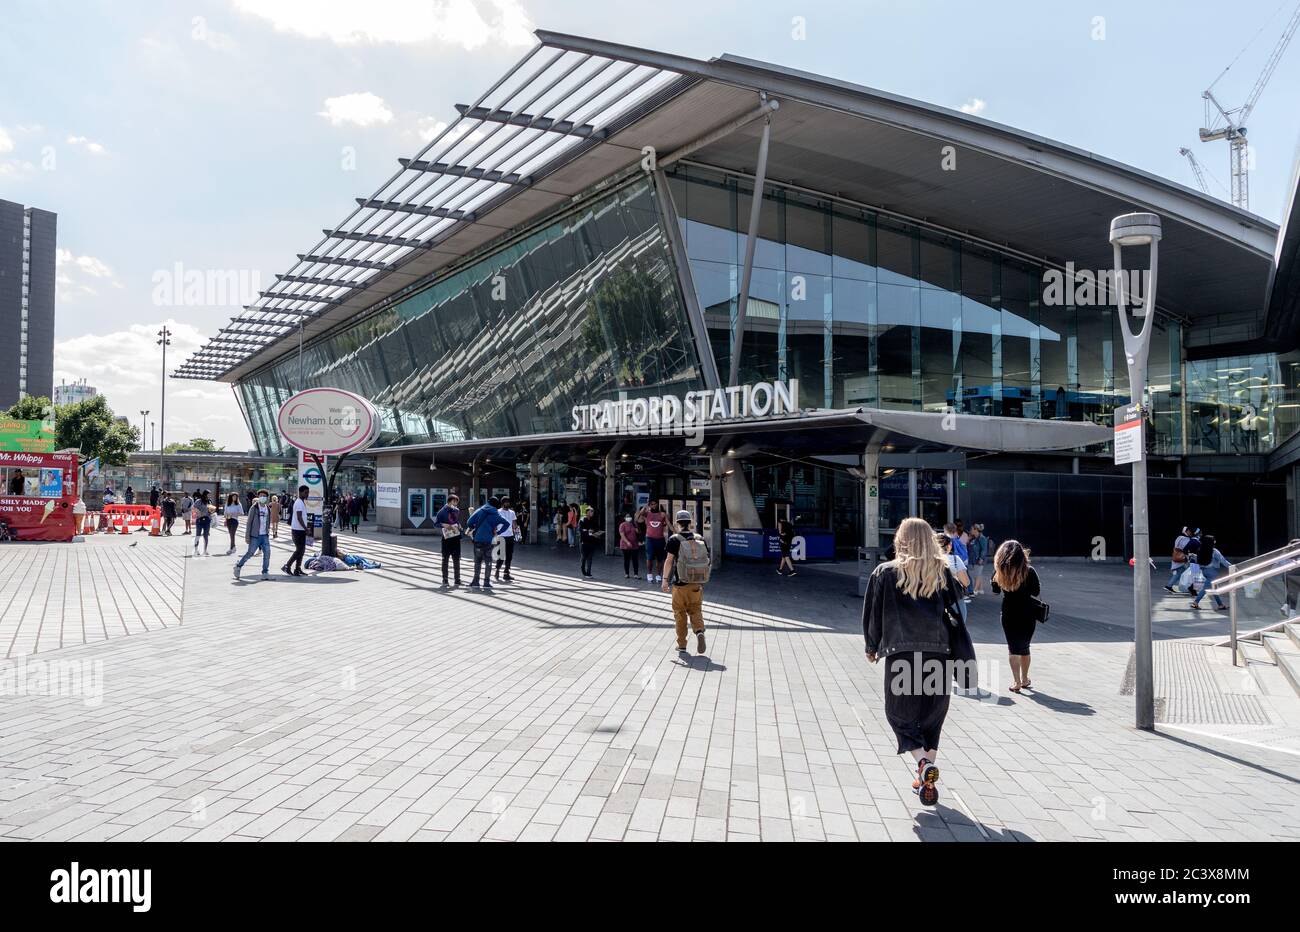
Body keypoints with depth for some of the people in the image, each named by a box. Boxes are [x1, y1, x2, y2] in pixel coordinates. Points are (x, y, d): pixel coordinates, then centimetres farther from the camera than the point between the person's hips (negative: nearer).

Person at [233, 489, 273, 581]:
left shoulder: (268, 509, 10)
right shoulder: (254, 508, -6)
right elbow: (249, 522, -6)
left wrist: (268, 529, 13)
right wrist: (247, 536, -9)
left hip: (265, 535, 5)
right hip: (255, 536, -5)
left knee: (267, 553, -3)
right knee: (250, 553, -1)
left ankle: (265, 573, 2)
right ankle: (238, 565, 23)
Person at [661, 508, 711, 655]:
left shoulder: (674, 540, -8)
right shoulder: (700, 538, 4)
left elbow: (669, 560, -14)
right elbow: (708, 559, 6)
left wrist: (665, 580, -9)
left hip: (680, 584, -3)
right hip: (697, 584, 3)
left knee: (680, 614, 10)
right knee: (695, 611, 12)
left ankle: (682, 645, 15)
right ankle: (699, 631, -16)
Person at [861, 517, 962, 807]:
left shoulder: (885, 573, 1)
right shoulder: (943, 573, 6)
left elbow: (872, 614, 4)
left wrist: (872, 647, 16)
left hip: (900, 653, -2)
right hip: (939, 652, 3)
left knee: (899, 713, 10)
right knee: (932, 714, 14)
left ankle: (923, 761, -13)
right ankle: (927, 781, 15)